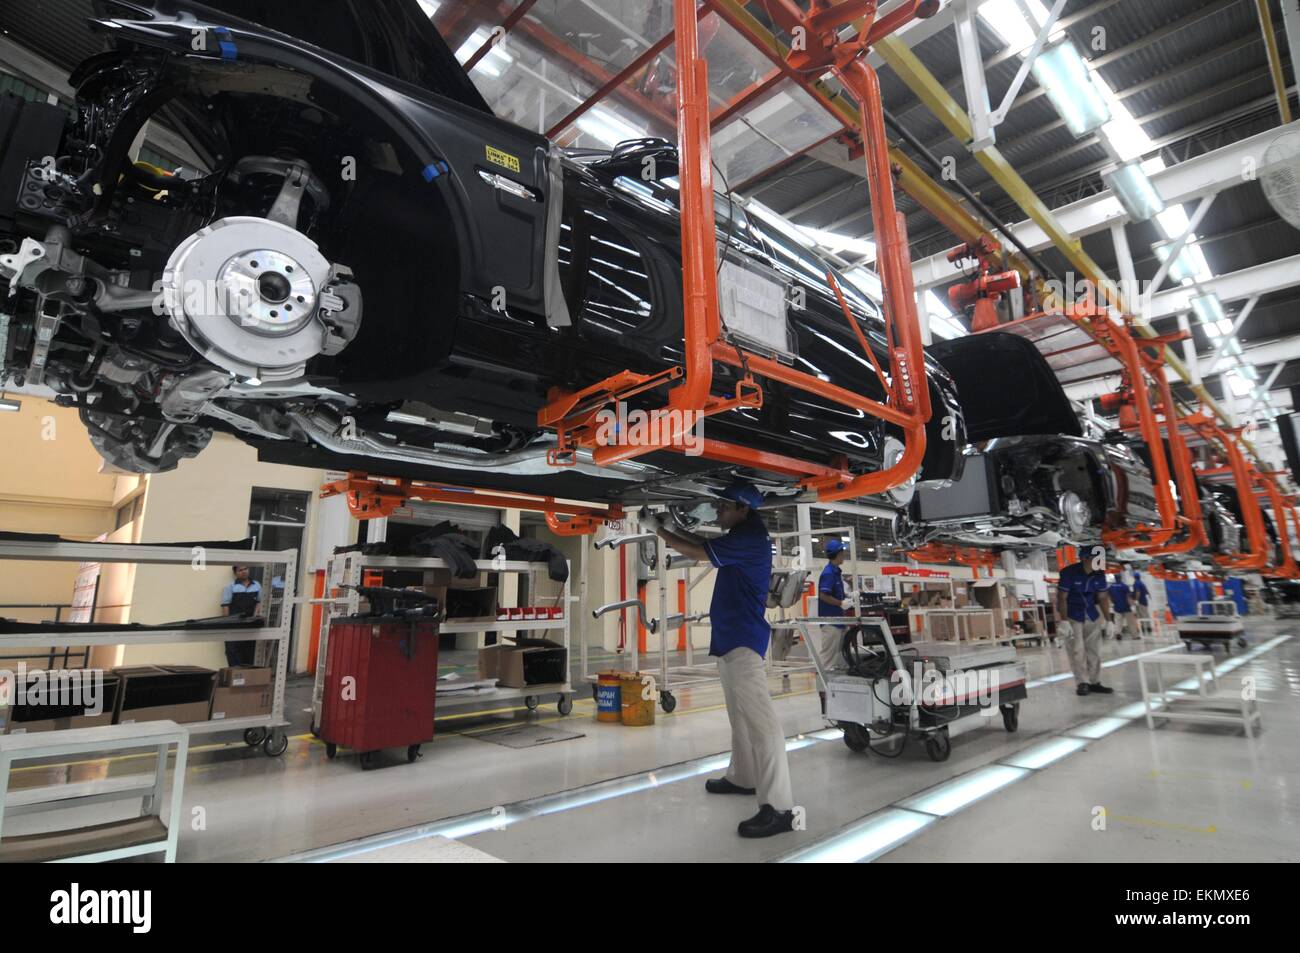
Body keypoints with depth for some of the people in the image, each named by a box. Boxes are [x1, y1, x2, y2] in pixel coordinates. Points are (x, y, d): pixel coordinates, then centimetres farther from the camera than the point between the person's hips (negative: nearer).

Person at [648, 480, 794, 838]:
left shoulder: (750, 539, -17)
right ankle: (742, 777, 33)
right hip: (729, 636, 11)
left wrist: (660, 531, -2)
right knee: (739, 715, 20)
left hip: (744, 638, -11)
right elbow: (703, 544, 26)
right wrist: (672, 525, 16)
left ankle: (778, 807, -14)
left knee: (759, 718, -14)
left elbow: (696, 552, -15)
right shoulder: (741, 539, 15)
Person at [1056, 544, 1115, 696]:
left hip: (1092, 615, 6)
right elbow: (1062, 597, -20)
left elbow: (1103, 597, 6)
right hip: (1072, 615, -6)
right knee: (1077, 650, -6)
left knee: (1094, 649, 7)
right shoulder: (1069, 572, -21)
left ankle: (1094, 682, 16)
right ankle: (1082, 683, 1)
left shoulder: (1099, 574, -4)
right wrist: (1064, 621, -23)